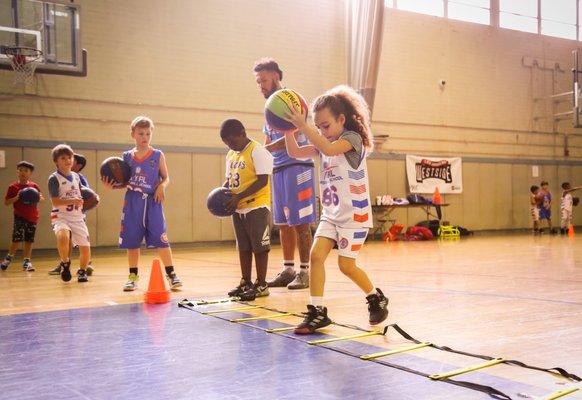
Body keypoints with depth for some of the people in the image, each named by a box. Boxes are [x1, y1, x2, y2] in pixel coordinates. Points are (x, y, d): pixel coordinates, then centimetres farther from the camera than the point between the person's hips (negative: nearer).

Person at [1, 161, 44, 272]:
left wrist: (38, 197, -10)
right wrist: (17, 197, -18)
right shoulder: (13, 187, -1)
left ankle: (27, 261, 14)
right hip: (19, 217, -2)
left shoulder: (34, 186, 5)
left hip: (32, 217, 3)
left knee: (29, 240, 5)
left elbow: (42, 198, 12)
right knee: (17, 239, -7)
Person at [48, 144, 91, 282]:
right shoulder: (54, 178, -7)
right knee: (63, 237, -35)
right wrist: (72, 201, -29)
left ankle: (82, 271, 29)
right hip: (61, 217, -5)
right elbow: (55, 202, -15)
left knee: (85, 248, -1)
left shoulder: (76, 176, 11)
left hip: (78, 218, 5)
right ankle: (65, 263, -6)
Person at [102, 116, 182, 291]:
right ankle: (133, 276, 21)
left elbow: (166, 177, 6)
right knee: (132, 241, 8)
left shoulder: (158, 155, 2)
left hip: (152, 202, -2)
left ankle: (171, 274, 2)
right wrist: (112, 186, -6)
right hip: (132, 202, 2)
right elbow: (125, 182, 12)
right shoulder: (127, 156, 7)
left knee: (161, 239, -6)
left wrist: (162, 186, -14)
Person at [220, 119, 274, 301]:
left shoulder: (257, 151, -12)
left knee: (259, 247, 0)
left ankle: (261, 285, 7)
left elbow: (262, 180, -18)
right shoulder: (231, 155, 13)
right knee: (243, 246, 14)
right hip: (238, 208, 8)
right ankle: (246, 283, 23)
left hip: (257, 206, -8)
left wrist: (239, 197, -22)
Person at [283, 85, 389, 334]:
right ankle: (317, 312, -3)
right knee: (316, 255, -8)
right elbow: (295, 152, 2)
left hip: (355, 214, -7)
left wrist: (302, 126, -34)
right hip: (331, 214, 7)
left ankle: (377, 299, 21)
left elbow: (329, 149, -32)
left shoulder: (352, 138, -12)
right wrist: (288, 129, -13)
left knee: (346, 265, -3)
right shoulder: (323, 144, 10)